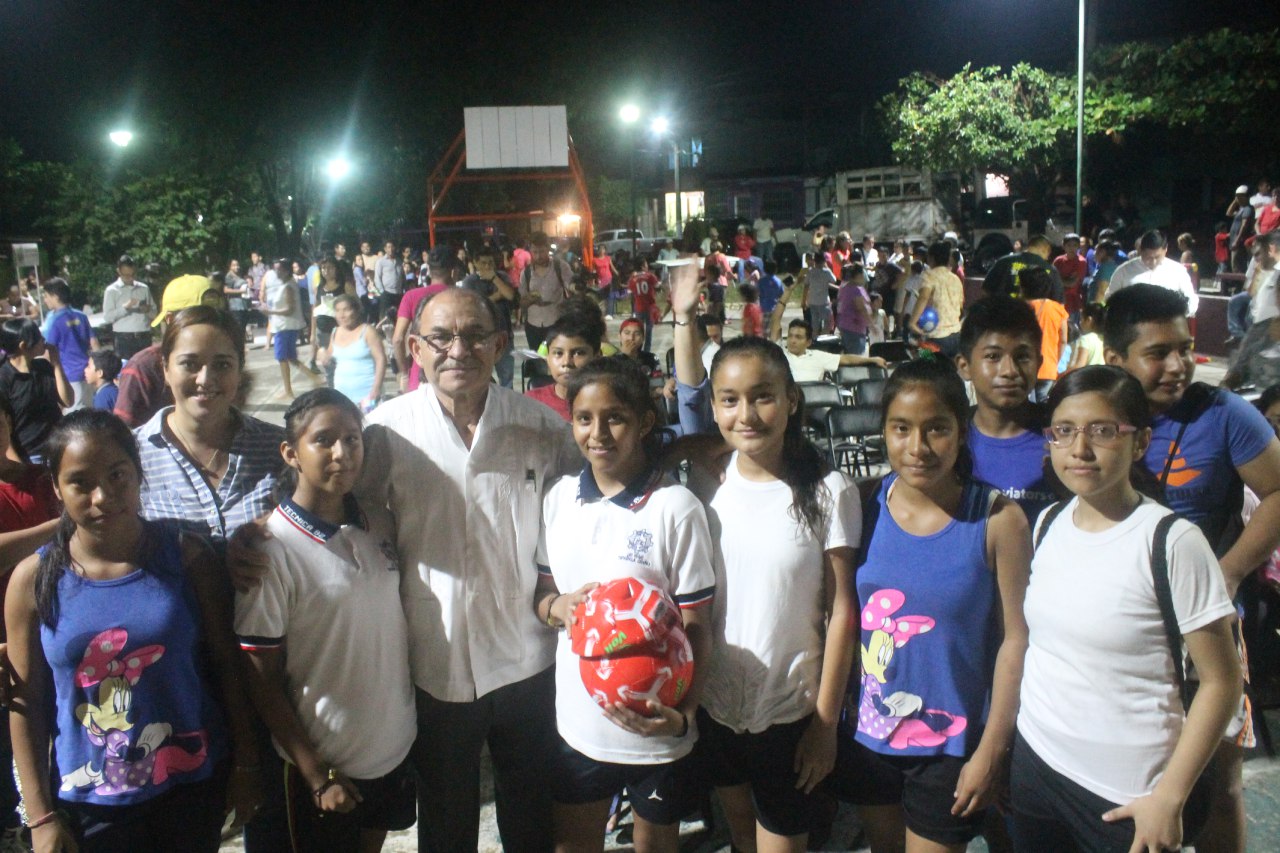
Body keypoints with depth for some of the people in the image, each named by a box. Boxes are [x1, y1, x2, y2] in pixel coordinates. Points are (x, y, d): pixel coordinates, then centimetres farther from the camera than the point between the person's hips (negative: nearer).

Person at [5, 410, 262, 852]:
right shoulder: (34, 579, -9)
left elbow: (226, 664, -4)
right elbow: (27, 704, -3)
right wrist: (41, 816, -2)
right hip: (90, 802, 0)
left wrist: (245, 764, 0)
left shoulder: (186, 556, -10)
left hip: (194, 785, 0)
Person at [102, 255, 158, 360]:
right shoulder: (112, 290, 3)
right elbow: (107, 317, -5)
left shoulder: (144, 288, 13)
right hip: (124, 339, -3)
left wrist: (148, 310, -5)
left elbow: (154, 312, 17)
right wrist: (125, 307, -16)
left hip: (145, 337, 3)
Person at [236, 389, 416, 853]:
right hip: (324, 764, -4)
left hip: (395, 747, 5)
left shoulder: (381, 525, -2)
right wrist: (316, 775, -11)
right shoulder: (272, 549, -17)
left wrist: (411, 719, 6)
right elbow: (262, 679, -13)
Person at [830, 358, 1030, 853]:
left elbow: (1016, 638, -11)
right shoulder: (867, 507, -7)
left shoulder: (997, 520, -14)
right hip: (866, 733, 3)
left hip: (951, 743, -3)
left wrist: (991, 751, -9)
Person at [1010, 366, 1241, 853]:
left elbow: (1220, 682, -12)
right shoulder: (1048, 524, 2)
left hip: (1127, 795, -5)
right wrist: (997, 751, 9)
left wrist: (1170, 798, -12)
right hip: (1034, 761, 5)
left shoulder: (1170, 542, -15)